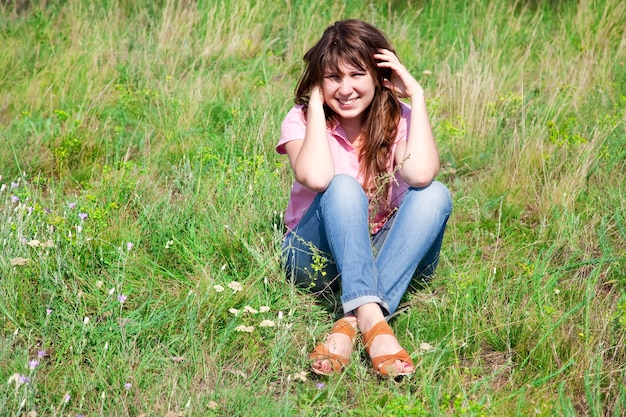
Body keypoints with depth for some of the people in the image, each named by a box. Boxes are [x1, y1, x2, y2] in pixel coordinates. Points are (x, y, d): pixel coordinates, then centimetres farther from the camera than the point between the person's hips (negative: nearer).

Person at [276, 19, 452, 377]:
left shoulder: (396, 119, -5)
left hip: (384, 257, 2)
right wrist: (316, 104, -20)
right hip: (318, 255, -2)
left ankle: (350, 326, -39)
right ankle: (370, 319, -47)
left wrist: (417, 95, -21)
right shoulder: (303, 120, -7)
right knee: (343, 187, -30)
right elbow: (316, 178, -31)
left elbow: (420, 174, -29)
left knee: (435, 195, -26)